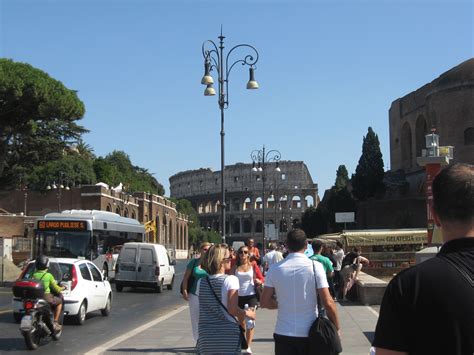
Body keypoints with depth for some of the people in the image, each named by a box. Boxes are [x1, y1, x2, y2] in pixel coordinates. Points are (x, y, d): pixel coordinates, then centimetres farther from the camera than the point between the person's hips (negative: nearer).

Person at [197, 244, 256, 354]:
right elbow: (232, 308, -19)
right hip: (228, 335, -4)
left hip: (205, 336, 4)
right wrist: (247, 314, -2)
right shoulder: (231, 280, -9)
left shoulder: (201, 282, 6)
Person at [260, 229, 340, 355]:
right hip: (309, 334, -1)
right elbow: (328, 302, -11)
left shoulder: (275, 269, -3)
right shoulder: (315, 266, -8)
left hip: (283, 333, 1)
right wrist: (336, 329, 0)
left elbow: (264, 302, 0)